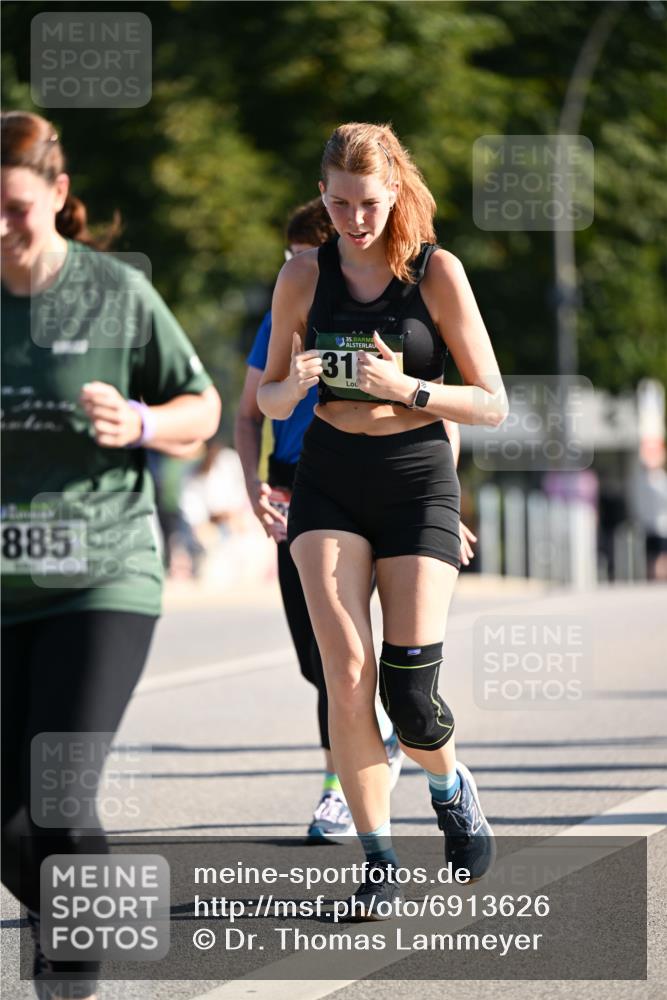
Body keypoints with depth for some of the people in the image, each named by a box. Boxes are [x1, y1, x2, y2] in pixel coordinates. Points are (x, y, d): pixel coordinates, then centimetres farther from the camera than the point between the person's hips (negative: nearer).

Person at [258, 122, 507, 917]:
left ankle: (451, 786, 26)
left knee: (408, 689, -8)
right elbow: (269, 400, 11)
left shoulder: (437, 272, -5)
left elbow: (492, 405, -5)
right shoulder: (304, 277, 2)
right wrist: (295, 382, -12)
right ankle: (377, 860, -4)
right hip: (328, 481, 2)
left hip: (417, 479, -2)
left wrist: (406, 389, -21)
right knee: (346, 670, -14)